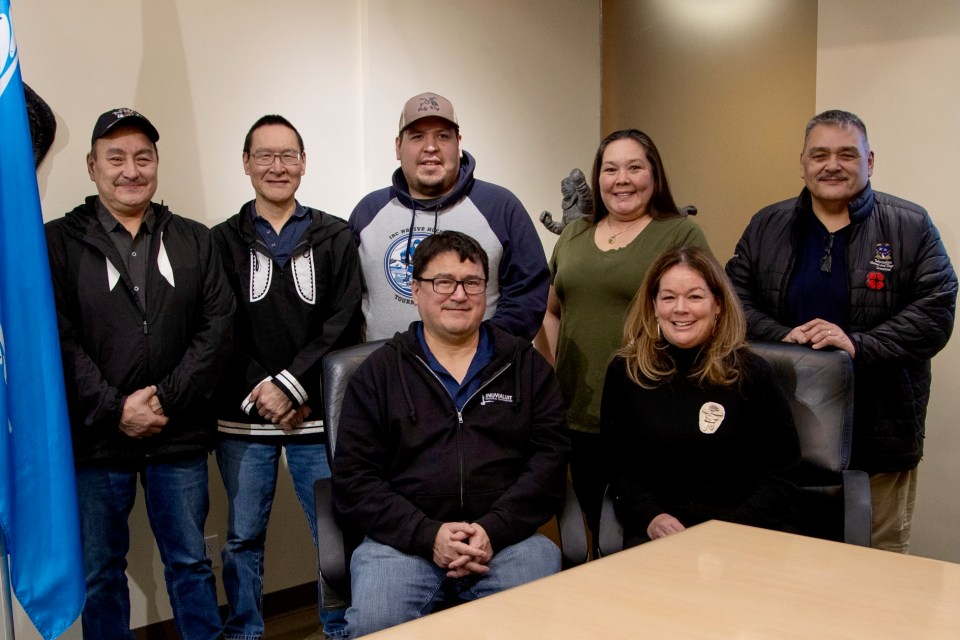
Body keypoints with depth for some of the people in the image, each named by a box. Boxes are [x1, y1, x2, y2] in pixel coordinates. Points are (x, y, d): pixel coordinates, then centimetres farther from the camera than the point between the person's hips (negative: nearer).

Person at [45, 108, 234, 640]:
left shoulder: (193, 241, 8)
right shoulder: (58, 243, 1)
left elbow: (216, 328, -1)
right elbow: (56, 341, -7)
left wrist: (166, 400, -11)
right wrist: (114, 410, -15)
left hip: (179, 436, 2)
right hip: (95, 438, -1)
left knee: (190, 562, 13)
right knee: (100, 572, 11)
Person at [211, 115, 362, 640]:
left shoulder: (335, 239, 4)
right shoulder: (223, 241, 6)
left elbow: (343, 327, -5)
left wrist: (290, 385, -14)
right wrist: (259, 395, -13)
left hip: (317, 415, -1)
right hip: (242, 418, 1)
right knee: (243, 537, 11)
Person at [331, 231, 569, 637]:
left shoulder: (525, 365, 13)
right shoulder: (379, 372, 10)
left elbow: (550, 458, 5)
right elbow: (353, 478, 4)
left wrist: (494, 530, -10)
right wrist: (427, 535, -10)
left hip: (507, 537, 1)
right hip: (404, 538, 0)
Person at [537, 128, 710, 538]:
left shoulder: (682, 235, -2)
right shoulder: (574, 235, 14)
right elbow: (552, 311, 22)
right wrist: (551, 374, 11)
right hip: (579, 416, 5)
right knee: (598, 530, 13)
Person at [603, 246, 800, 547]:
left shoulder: (752, 373, 4)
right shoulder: (625, 372, 7)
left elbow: (780, 476, 2)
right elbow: (619, 467, 8)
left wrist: (731, 529, -13)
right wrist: (651, 516, -11)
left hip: (748, 526, 0)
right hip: (659, 531, 1)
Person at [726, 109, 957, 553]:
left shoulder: (911, 228, 1)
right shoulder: (766, 227, 8)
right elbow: (736, 296, 3)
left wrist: (859, 346, -20)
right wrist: (781, 337, -15)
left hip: (879, 430, -2)